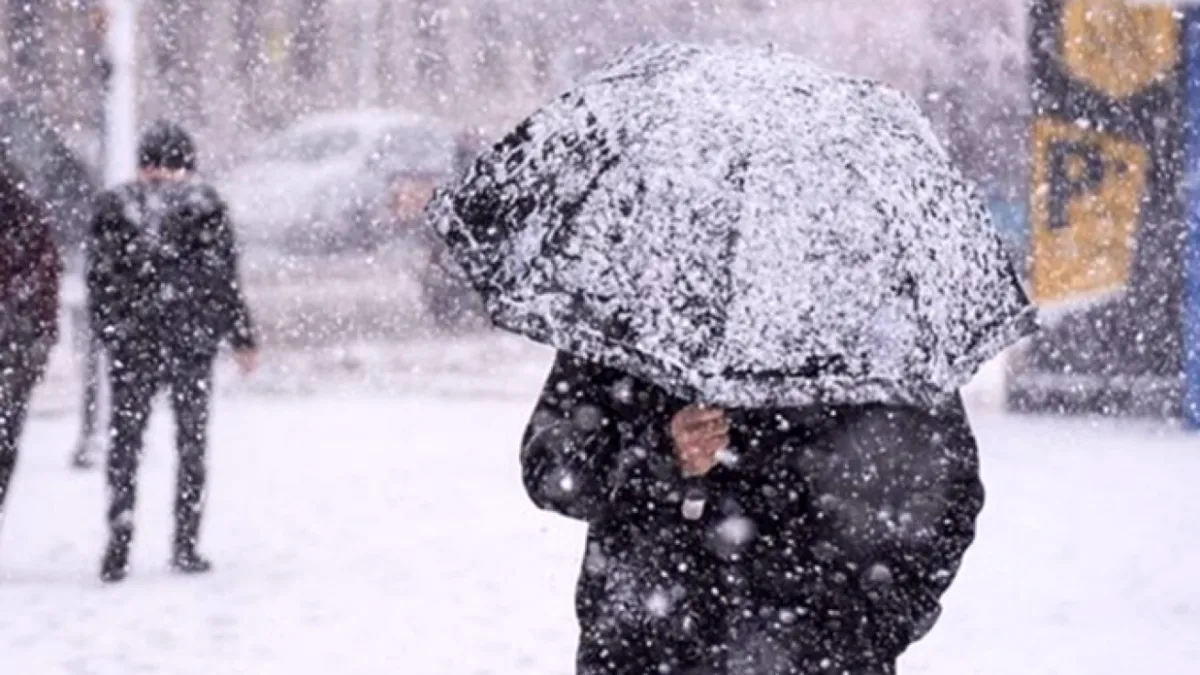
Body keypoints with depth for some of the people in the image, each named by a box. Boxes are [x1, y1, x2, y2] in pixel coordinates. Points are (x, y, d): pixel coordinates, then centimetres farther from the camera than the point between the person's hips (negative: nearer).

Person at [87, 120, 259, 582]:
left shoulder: (114, 207, 3)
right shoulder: (205, 206, -2)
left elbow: (98, 279, 3)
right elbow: (224, 279, -2)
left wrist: (109, 333, 13)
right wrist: (242, 338, 5)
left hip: (131, 342, 1)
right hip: (192, 340, -1)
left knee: (124, 442, 7)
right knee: (192, 443, 9)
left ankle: (118, 549, -2)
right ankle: (185, 545, 8)